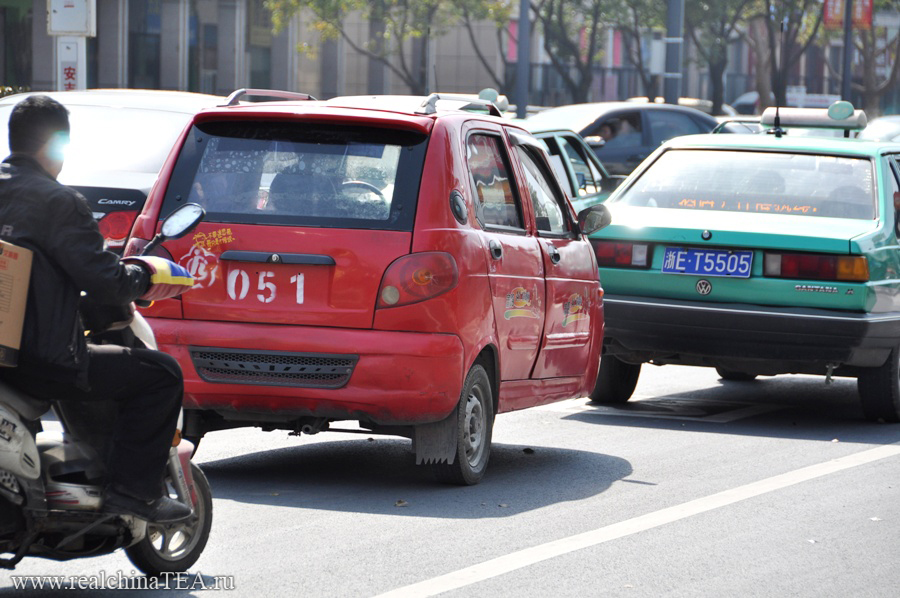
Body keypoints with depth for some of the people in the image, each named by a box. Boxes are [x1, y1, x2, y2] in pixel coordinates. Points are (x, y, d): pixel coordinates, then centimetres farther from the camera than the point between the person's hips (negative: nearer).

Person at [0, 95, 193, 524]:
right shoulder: (57, 203, -13)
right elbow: (105, 282, -17)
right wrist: (147, 275, 4)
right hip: (46, 358, -8)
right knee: (161, 374, 3)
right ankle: (132, 487, -1)